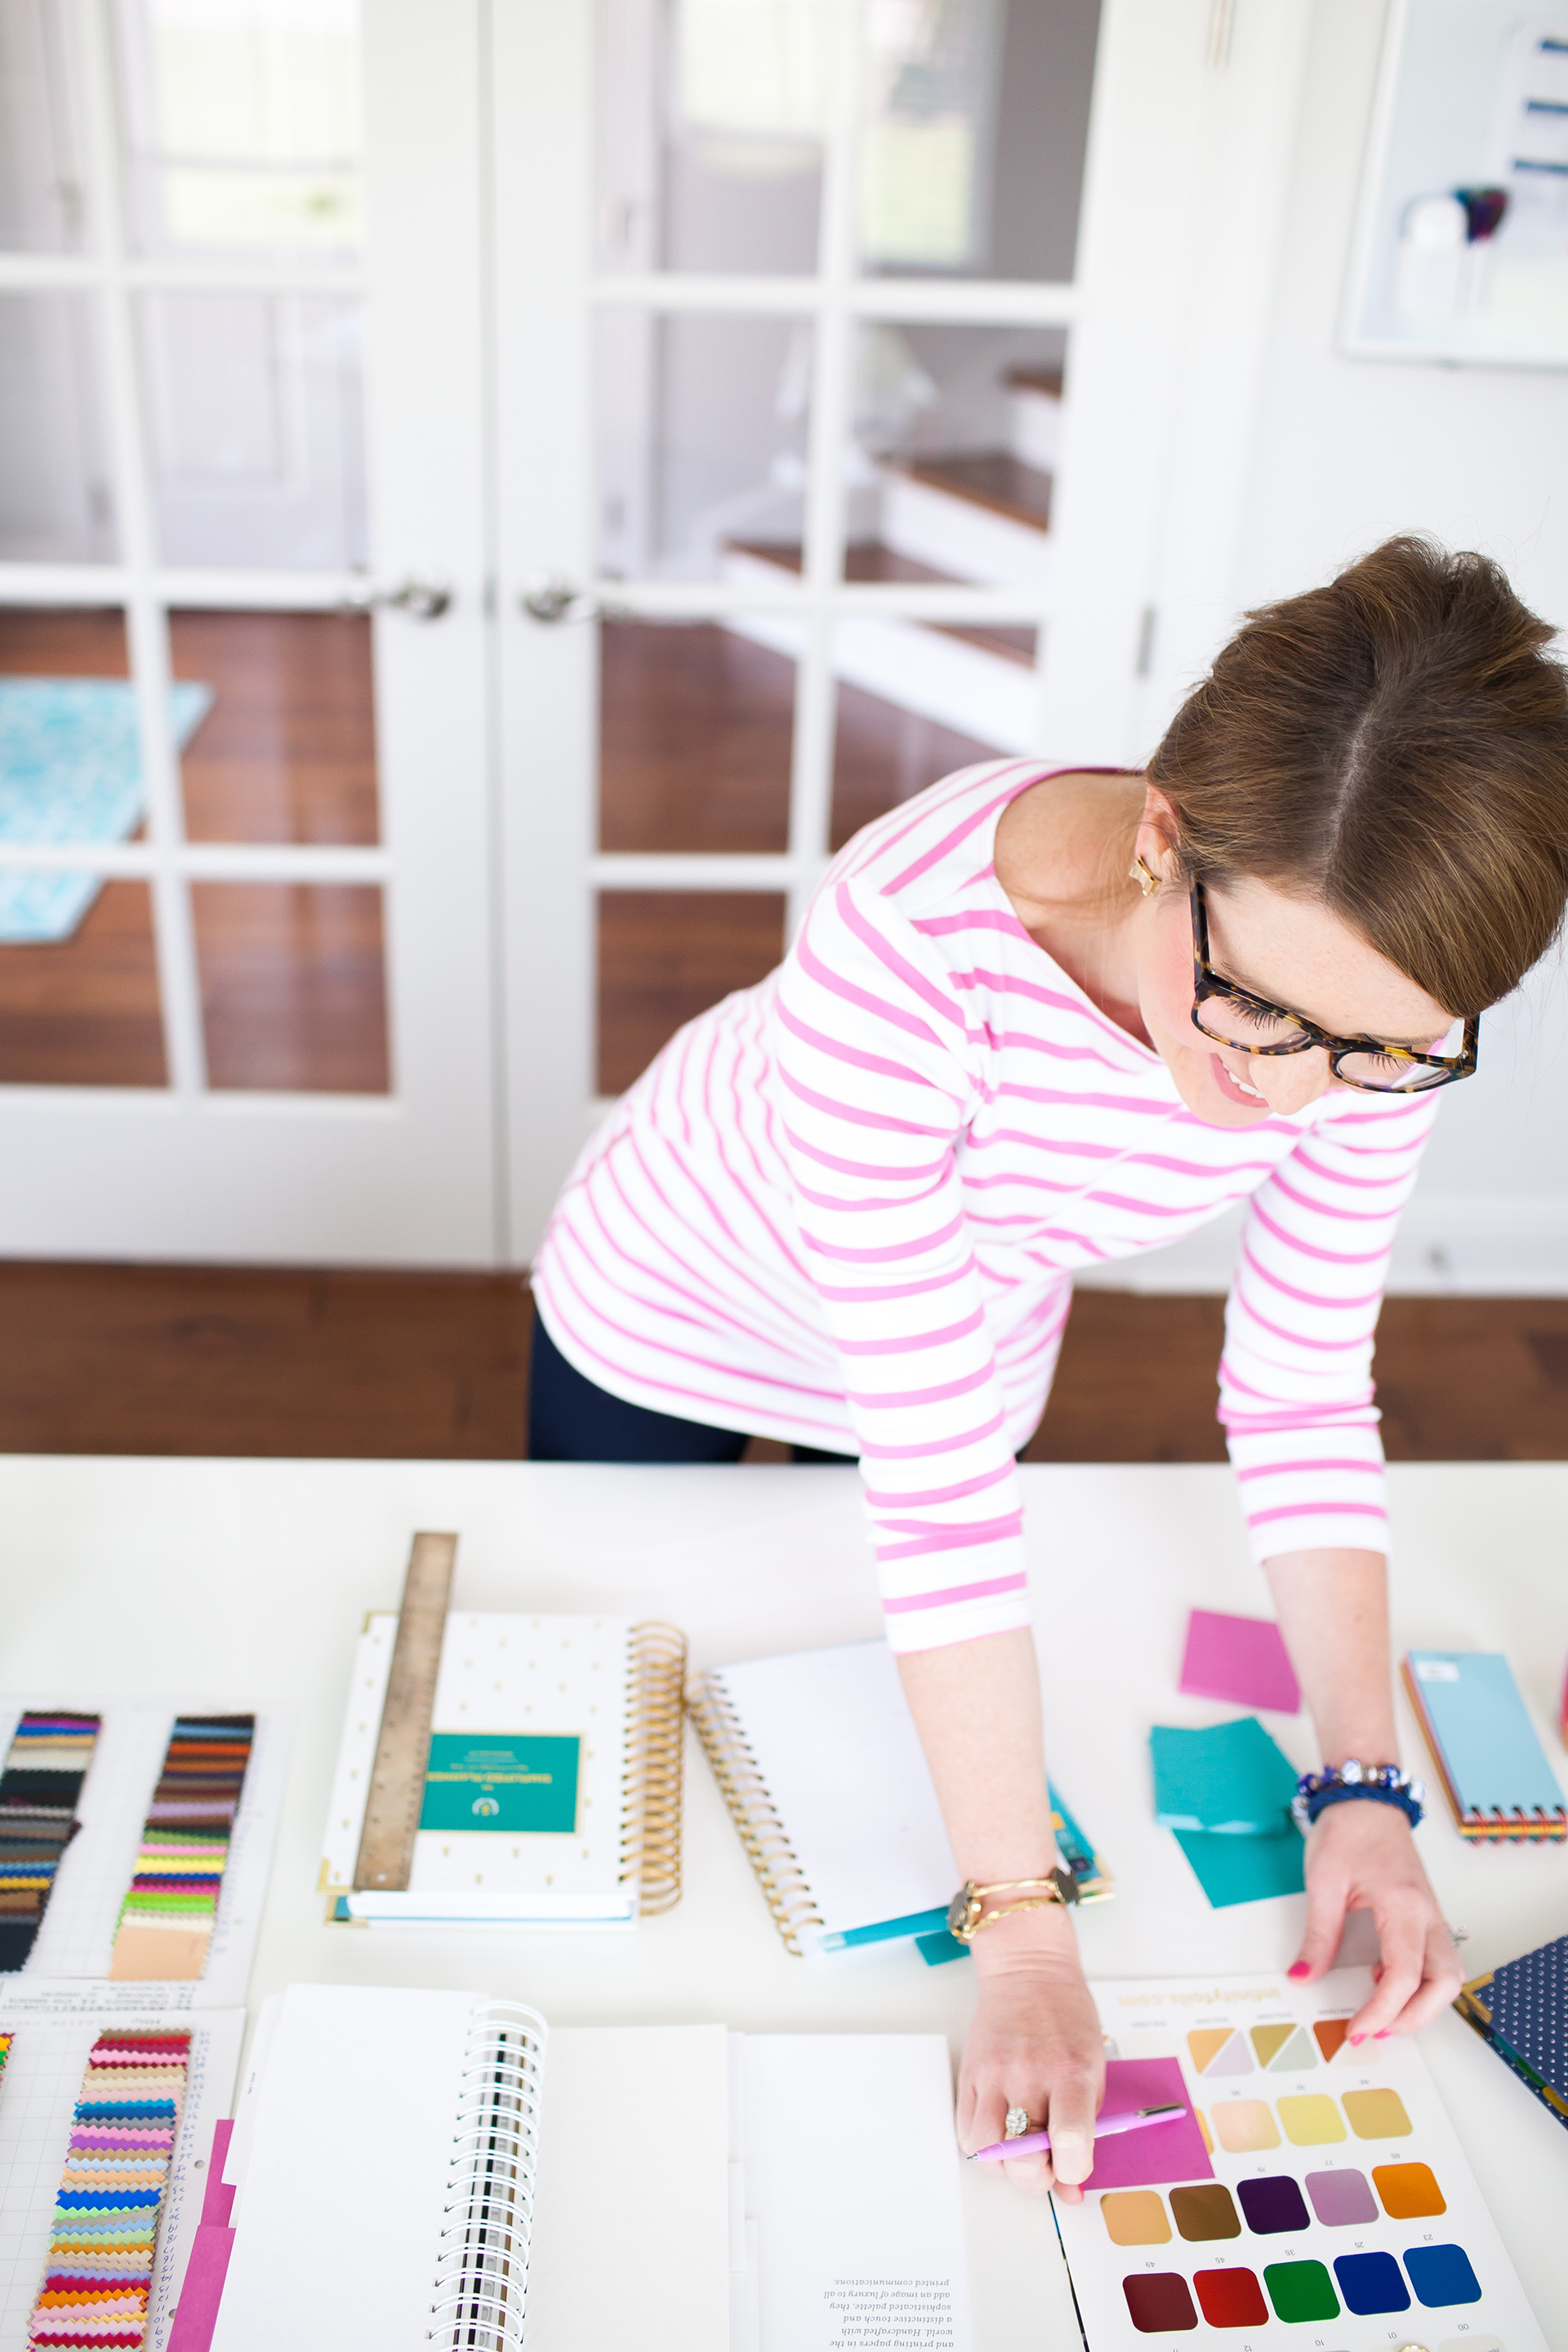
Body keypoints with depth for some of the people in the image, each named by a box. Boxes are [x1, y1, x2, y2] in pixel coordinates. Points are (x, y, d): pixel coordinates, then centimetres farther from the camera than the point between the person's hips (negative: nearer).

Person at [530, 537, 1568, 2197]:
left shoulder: (1375, 996, -29)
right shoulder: (911, 944, -45)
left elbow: (1304, 1392, -16)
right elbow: (933, 1473, -41)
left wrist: (1361, 1782, -21)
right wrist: (1025, 1929, -36)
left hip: (979, 1344, 3)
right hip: (668, 1327, -2)